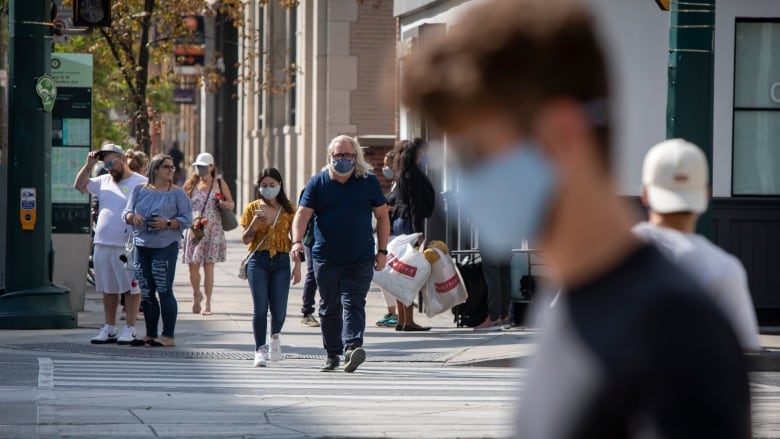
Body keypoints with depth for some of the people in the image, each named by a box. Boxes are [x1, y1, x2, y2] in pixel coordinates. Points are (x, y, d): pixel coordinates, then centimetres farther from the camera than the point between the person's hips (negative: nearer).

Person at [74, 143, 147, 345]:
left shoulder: (140, 183, -3)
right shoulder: (104, 181, 15)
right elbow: (79, 185, 19)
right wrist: (88, 166, 7)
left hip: (128, 246, -6)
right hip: (102, 244, 6)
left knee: (132, 288, -2)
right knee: (108, 288, 11)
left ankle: (129, 329, 2)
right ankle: (109, 328, 17)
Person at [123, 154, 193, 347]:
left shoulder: (177, 193, 2)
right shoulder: (140, 190, 12)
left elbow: (187, 219, -1)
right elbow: (126, 212, 14)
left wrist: (168, 223, -16)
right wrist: (133, 217, -9)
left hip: (166, 246, -4)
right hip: (141, 246, 4)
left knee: (164, 291, -7)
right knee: (146, 293, 7)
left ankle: (168, 335, -3)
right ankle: (151, 334, 16)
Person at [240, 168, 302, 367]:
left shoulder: (288, 209, 7)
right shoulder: (252, 208, 6)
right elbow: (245, 239, 7)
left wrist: (298, 266, 1)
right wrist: (254, 225, -12)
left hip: (281, 261, 1)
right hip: (258, 261, -1)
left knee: (279, 309, -1)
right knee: (260, 307, -8)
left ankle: (275, 337, 30)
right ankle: (260, 350, -4)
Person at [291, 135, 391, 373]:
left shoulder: (369, 182, 4)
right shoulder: (318, 183, 3)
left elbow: (382, 216, 10)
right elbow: (302, 214, -3)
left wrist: (382, 250, 5)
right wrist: (297, 241, -21)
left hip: (360, 260, -1)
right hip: (326, 259, 1)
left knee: (353, 304, -14)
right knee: (329, 308, 8)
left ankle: (352, 347, -28)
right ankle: (332, 354, 20)